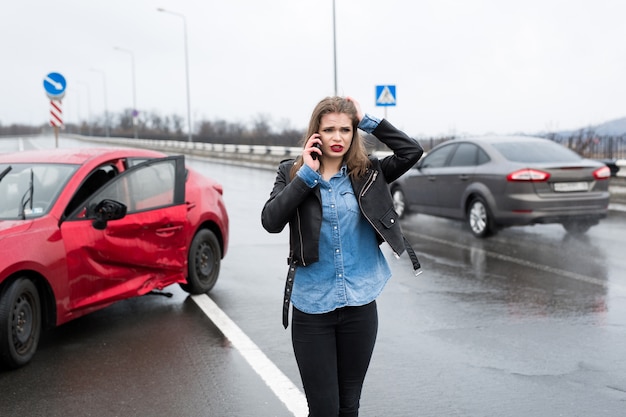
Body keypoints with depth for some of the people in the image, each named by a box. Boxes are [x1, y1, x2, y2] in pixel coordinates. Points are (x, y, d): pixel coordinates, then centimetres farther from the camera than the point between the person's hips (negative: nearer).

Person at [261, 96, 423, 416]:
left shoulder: (367, 173, 2)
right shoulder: (293, 173, -2)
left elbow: (412, 151, -9)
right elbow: (270, 221, -16)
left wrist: (368, 121, -7)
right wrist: (307, 174, -16)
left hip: (360, 305, 2)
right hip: (312, 308, -2)